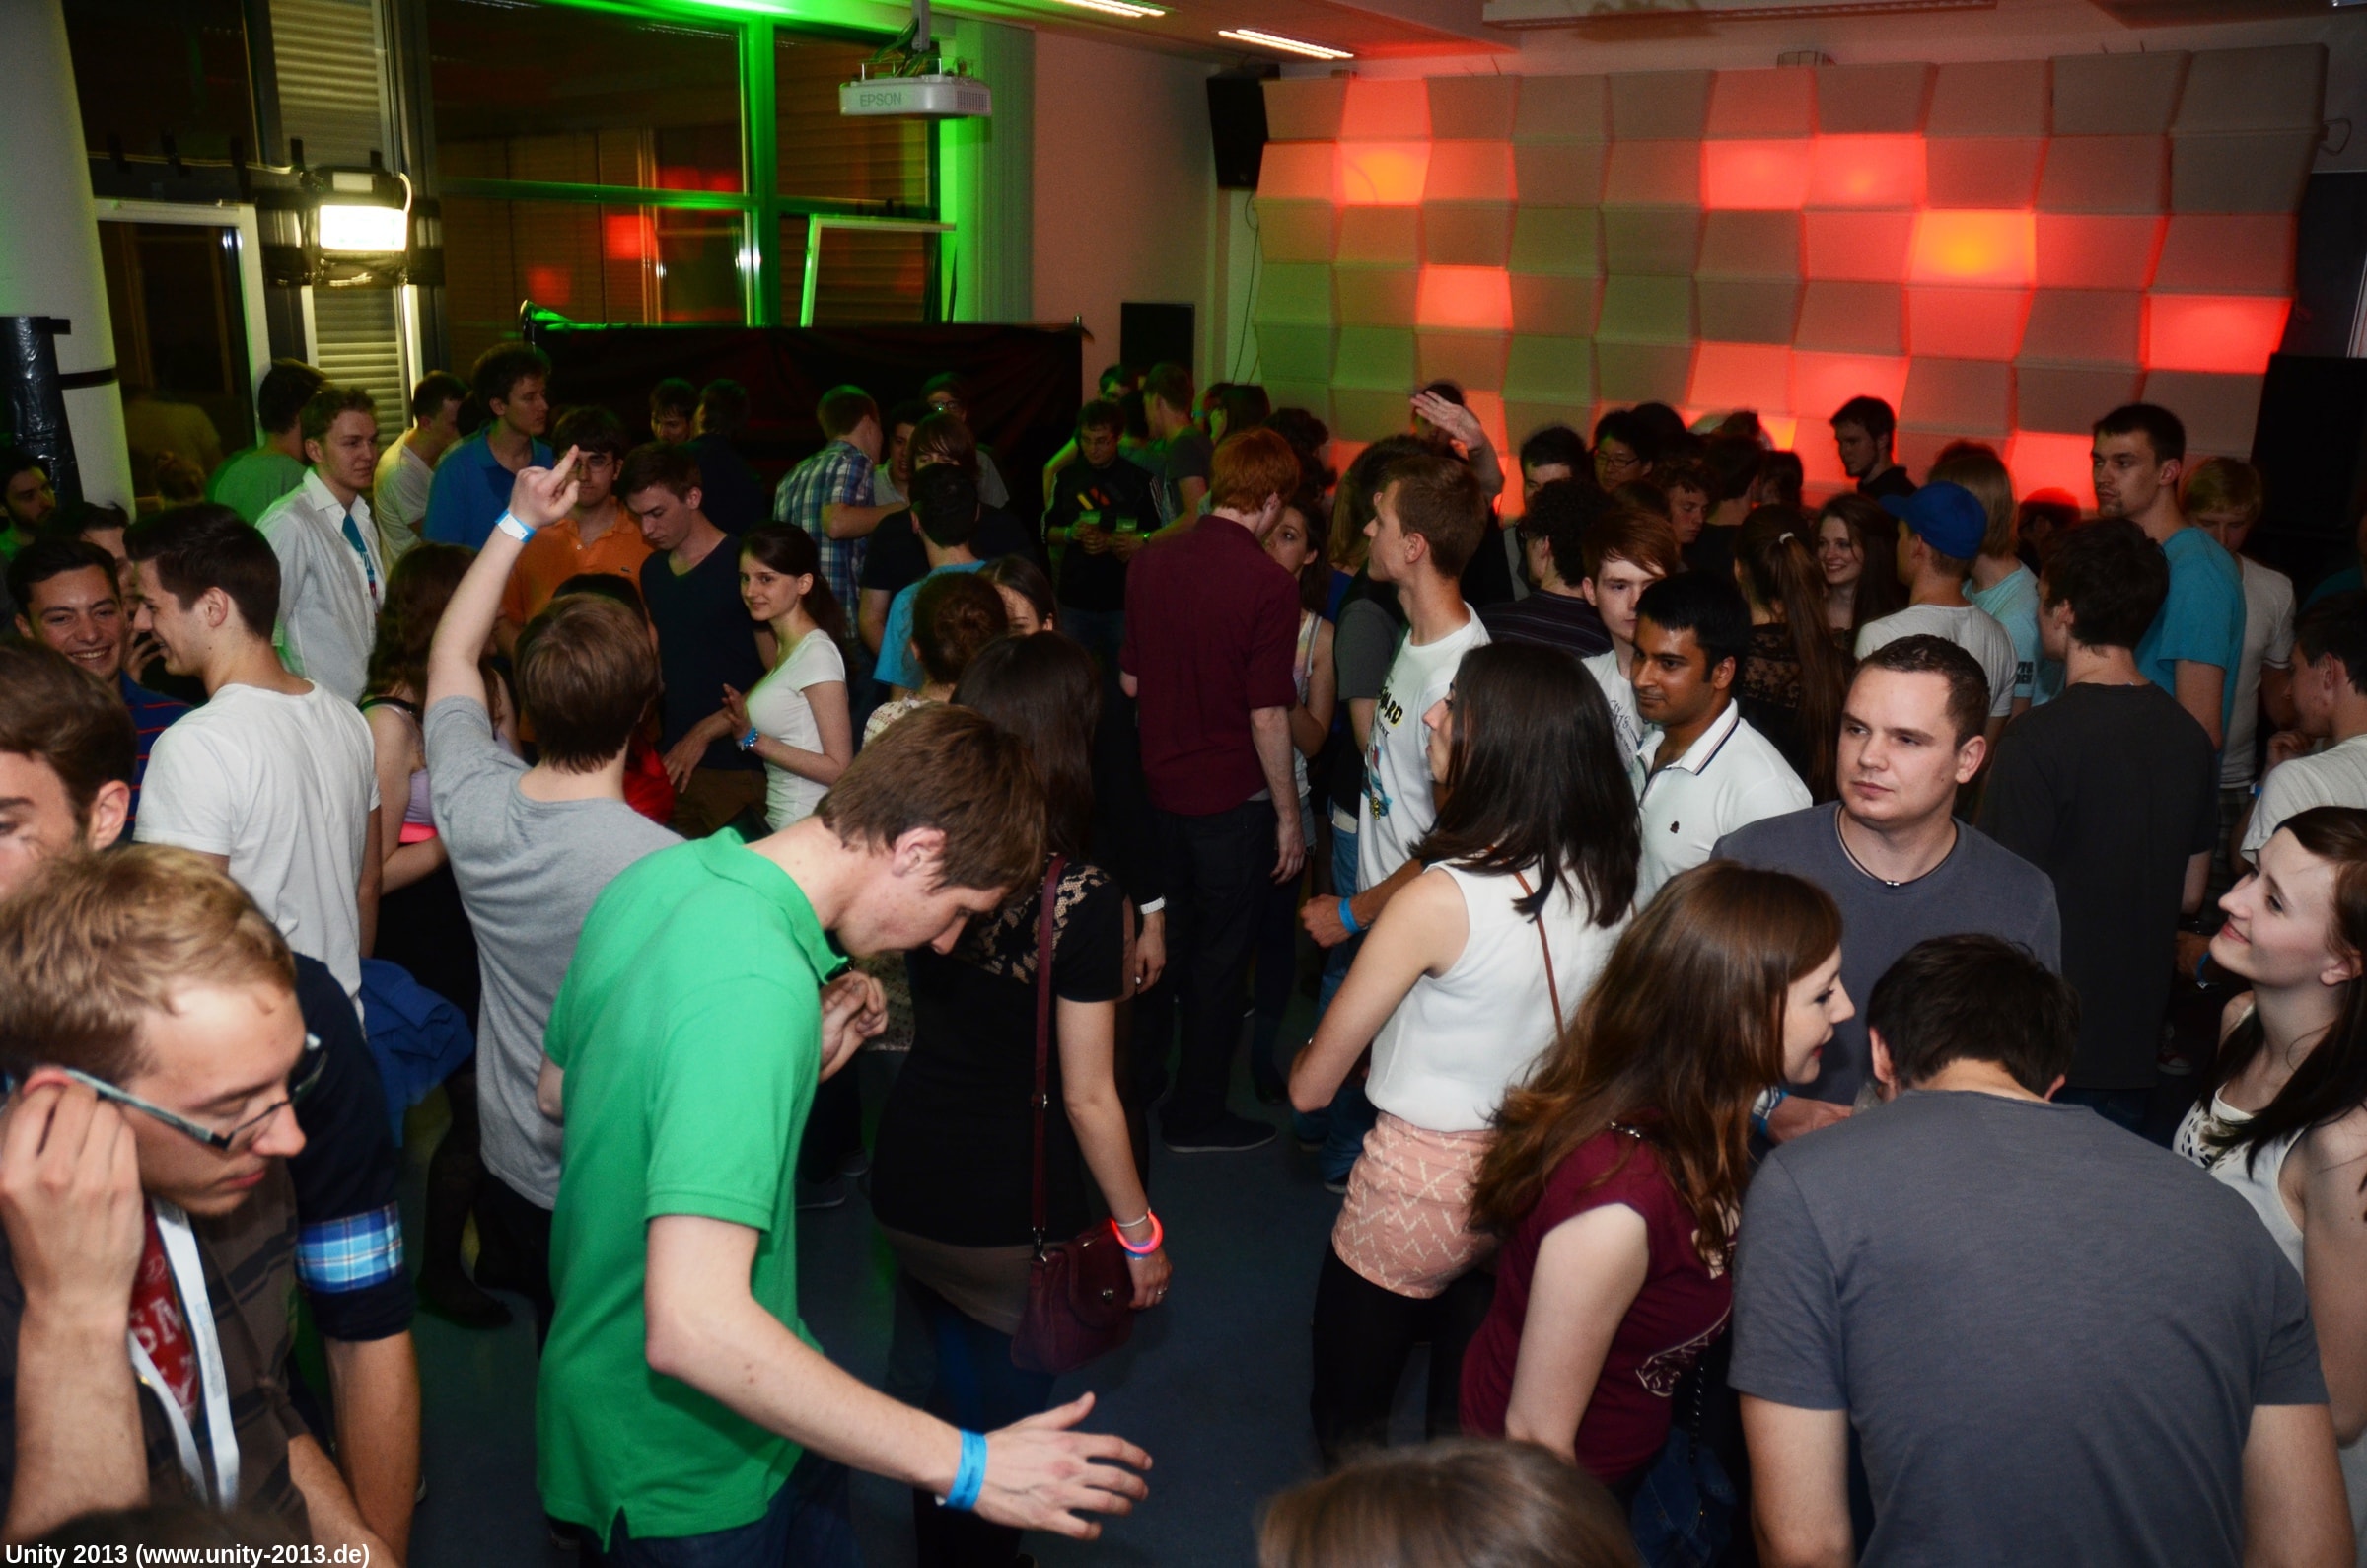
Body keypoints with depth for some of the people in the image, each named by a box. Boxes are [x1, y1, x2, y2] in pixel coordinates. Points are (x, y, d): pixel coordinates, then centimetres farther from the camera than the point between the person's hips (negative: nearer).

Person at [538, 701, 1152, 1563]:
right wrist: (964, 1465, -32)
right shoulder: (758, 988, -33)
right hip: (693, 1477, -8)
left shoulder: (656, 876, -5)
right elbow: (693, 1325, -38)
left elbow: (560, 1089, 11)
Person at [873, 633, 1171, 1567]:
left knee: (953, 1384, 28)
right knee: (1007, 1411, 19)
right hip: (1011, 1209, -5)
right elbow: (1087, 1098, -17)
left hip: (907, 1190, 6)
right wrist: (1139, 1232, -3)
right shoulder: (1081, 899, -22)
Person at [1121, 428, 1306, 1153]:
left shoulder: (1150, 562, -1)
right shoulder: (1268, 585, -20)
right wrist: (1289, 814, -9)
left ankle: (1138, 1079, 35)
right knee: (1220, 954, 8)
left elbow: (1130, 680, 8)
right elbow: (1268, 716, -19)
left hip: (1160, 785, 6)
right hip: (1232, 795, -6)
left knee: (1161, 932, 22)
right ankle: (1197, 1114, 19)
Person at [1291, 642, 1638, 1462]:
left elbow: (1311, 1087, -17)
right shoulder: (1606, 883, -8)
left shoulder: (1441, 898, -25)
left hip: (1422, 1190, -6)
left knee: (1349, 1423, 16)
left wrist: (1303, 1062, 6)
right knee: (1470, 1425, 23)